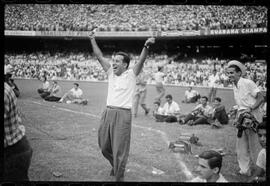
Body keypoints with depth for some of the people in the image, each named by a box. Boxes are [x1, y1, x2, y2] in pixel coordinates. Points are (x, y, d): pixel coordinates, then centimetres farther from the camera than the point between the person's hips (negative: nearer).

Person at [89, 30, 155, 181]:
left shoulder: (131, 74, -2)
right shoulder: (111, 72, 12)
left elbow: (141, 61, -17)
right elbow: (100, 56, 14)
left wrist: (146, 47, -34)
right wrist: (93, 40, 12)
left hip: (123, 114, -6)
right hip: (108, 112, 6)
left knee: (119, 150, -2)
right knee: (104, 147, 16)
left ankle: (119, 178, 11)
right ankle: (115, 165, 42)